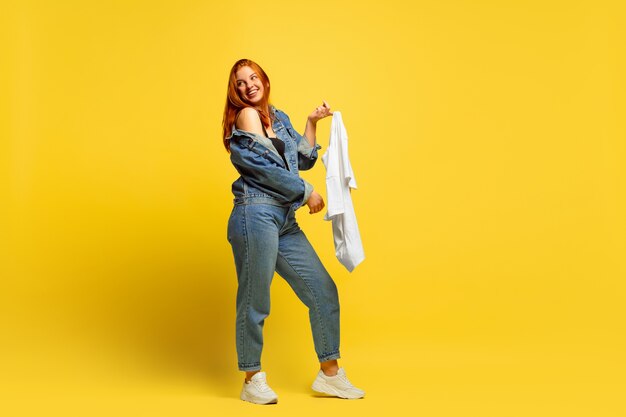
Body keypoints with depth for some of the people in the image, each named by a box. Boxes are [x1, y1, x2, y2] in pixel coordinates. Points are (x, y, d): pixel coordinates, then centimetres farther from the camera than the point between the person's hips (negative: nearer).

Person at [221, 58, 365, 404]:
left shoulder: (279, 118, 22)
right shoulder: (246, 116, -1)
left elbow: (304, 159, 23)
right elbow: (267, 167, -9)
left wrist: (312, 123, 14)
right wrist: (307, 192, -1)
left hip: (284, 221, 8)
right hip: (257, 214, -8)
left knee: (324, 291, 6)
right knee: (254, 301, -1)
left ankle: (330, 375, 17)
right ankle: (252, 381, 15)